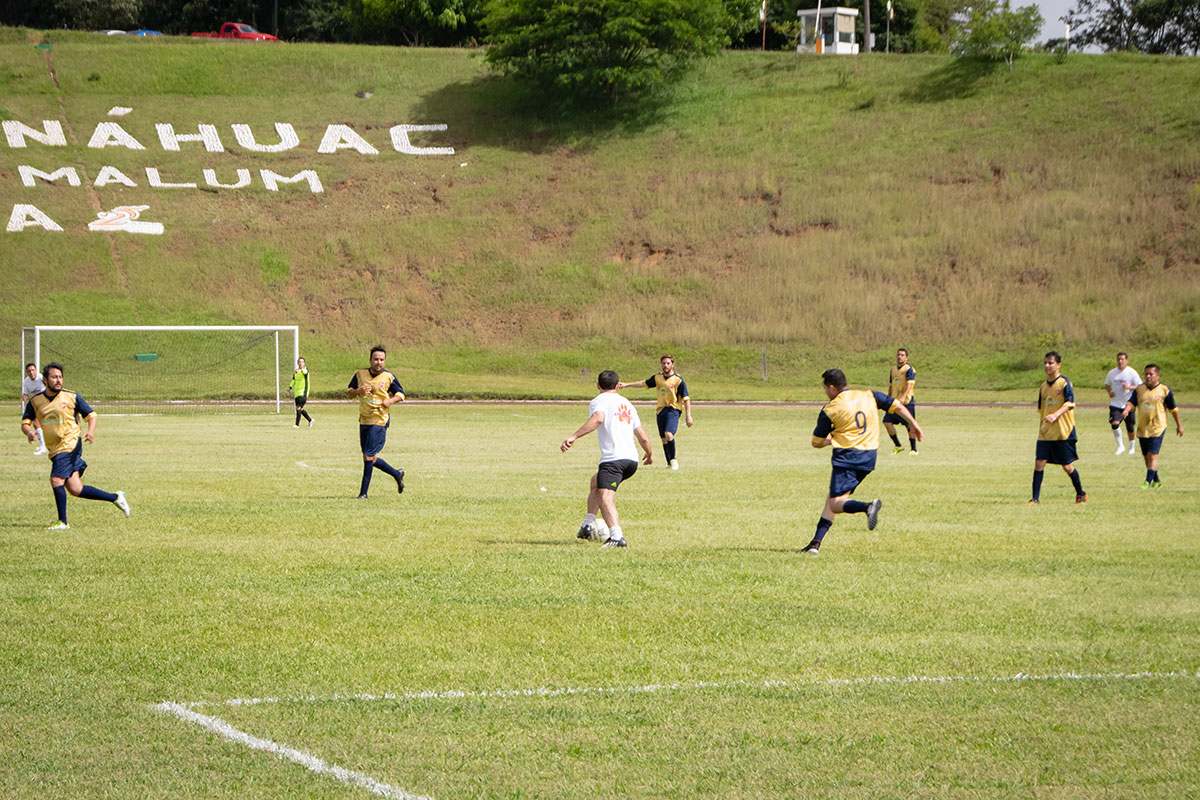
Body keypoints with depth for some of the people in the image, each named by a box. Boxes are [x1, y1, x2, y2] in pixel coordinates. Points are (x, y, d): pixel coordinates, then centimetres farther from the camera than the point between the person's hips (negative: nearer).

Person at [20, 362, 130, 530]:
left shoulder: (71, 397, -2)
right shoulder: (35, 401, 7)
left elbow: (91, 415, 4)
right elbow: (25, 423, 8)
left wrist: (91, 431, -15)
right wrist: (29, 432, -16)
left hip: (70, 445, -5)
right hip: (55, 450, 5)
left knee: (56, 480, -19)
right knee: (75, 489, 3)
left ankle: (63, 522, -7)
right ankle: (115, 498, 17)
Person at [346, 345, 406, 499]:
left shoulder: (389, 377, -4)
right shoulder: (360, 374, 6)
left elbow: (401, 394, 6)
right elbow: (349, 391, 13)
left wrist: (391, 401, -15)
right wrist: (358, 391, -9)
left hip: (379, 421, -5)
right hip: (364, 421, 5)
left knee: (369, 457, -11)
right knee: (371, 458, 10)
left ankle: (363, 492, -4)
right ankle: (397, 474, 31)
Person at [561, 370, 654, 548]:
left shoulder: (598, 401, 3)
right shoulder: (627, 404, 24)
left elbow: (597, 419, -21)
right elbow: (643, 437, 23)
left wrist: (573, 437, -29)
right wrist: (649, 455, 42)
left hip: (613, 458, -8)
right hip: (632, 459, 8)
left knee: (605, 497, -20)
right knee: (595, 482, 30)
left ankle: (617, 536, -41)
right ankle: (588, 524, 26)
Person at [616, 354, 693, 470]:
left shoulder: (678, 380, -6)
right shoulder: (657, 377, 10)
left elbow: (686, 399, -5)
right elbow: (644, 383, 24)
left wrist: (688, 416, -10)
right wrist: (626, 385, 22)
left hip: (673, 410, -6)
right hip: (660, 410, 6)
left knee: (668, 434, -24)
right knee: (664, 439, 5)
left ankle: (673, 460, -9)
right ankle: (670, 463, 16)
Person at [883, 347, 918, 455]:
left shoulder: (909, 369, -7)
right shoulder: (893, 369, 15)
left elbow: (910, 384, -20)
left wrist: (904, 397, -32)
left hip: (907, 402, -7)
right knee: (887, 422, -4)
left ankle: (913, 449, 8)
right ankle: (898, 446, 8)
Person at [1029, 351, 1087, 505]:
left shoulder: (1064, 382, -7)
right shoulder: (1044, 386, 13)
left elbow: (1069, 403, -19)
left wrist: (1056, 415, -34)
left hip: (1063, 432, -6)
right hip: (1046, 433, 6)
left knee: (1067, 466, 2)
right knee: (1039, 463, -6)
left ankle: (1080, 493, 24)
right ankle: (1035, 498, -4)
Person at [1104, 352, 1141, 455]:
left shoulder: (1132, 372, -5)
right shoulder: (1112, 373, 6)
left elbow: (1140, 387, -7)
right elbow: (1107, 384, 21)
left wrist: (1129, 387, -24)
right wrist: (1109, 392, 0)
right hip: (1115, 404, 2)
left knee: (1130, 427, 6)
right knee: (1115, 424, -17)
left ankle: (1131, 446, 29)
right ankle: (1120, 446, -2)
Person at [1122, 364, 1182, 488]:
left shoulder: (1165, 390, -3)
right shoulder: (1139, 389, 7)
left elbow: (1173, 409, 5)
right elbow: (1132, 402, -2)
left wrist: (1179, 425, 12)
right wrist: (1127, 409, -25)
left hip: (1157, 428, -5)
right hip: (1142, 429, 5)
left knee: (1153, 455, -14)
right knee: (1146, 456, 11)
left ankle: (1148, 482, -16)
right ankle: (1157, 482, 25)